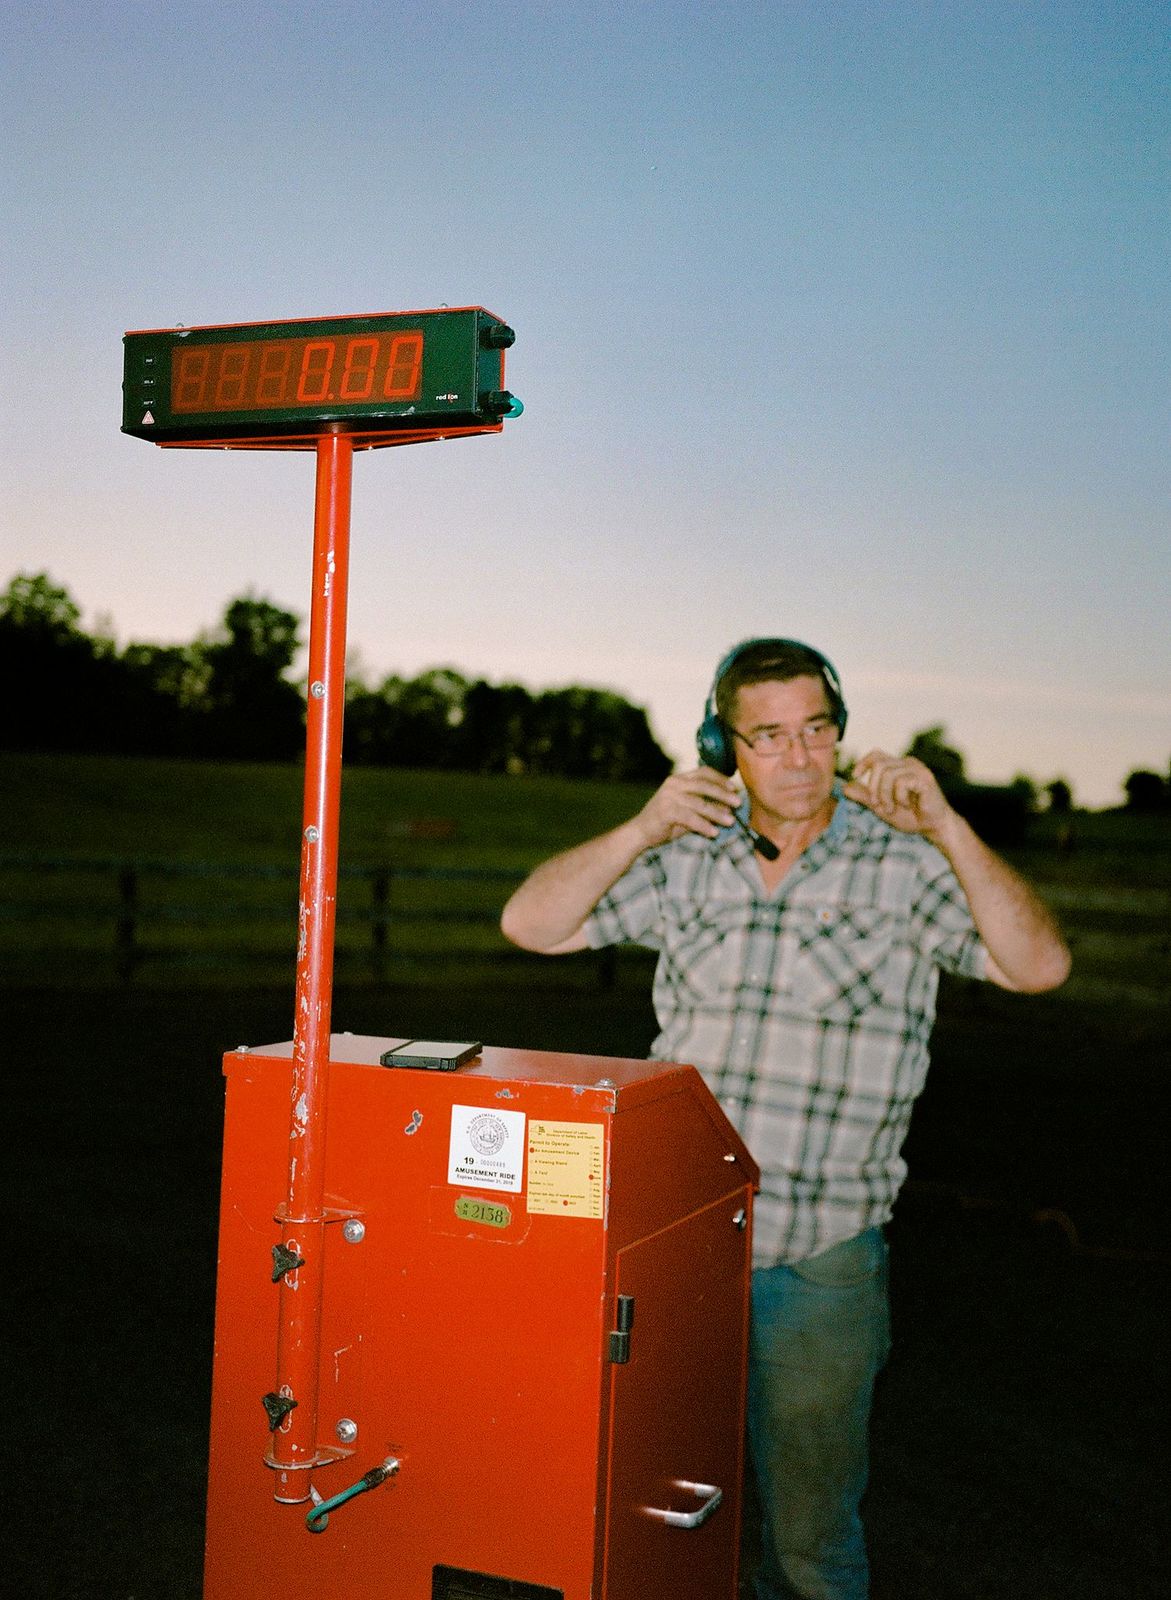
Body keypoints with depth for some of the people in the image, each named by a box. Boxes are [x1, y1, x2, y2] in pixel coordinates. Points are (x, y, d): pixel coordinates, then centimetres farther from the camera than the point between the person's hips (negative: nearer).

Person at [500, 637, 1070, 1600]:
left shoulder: (902, 863, -4)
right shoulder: (688, 857, 5)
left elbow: (1039, 965, -15)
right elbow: (532, 926, 0)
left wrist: (945, 827, -24)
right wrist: (643, 829, -14)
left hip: (819, 1264, -3)